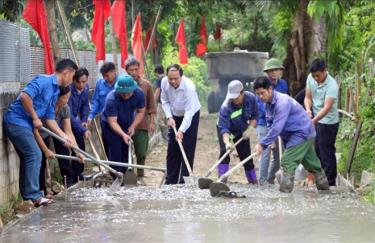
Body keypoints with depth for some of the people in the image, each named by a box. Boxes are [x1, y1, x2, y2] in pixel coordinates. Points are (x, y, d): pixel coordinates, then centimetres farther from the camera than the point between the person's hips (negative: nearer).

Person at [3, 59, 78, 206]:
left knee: (27, 157, 13)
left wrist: (64, 136, 11)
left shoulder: (54, 92, 16)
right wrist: (35, 118, -17)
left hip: (24, 125, 10)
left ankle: (26, 197, 18)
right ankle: (33, 196, -9)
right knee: (34, 155, -11)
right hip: (17, 121, -10)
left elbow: (50, 119, 19)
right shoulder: (44, 81, -14)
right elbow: (24, 96, -27)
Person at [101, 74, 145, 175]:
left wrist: (132, 126, -19)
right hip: (110, 125, -5)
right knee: (115, 152, -11)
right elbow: (112, 122, -35)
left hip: (127, 125, 5)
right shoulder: (111, 99, -36)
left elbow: (141, 112, -7)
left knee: (126, 151, 6)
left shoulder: (139, 94, -22)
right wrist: (123, 135, -49)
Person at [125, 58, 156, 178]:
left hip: (142, 124, 1)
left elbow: (151, 106, 6)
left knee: (141, 153, 4)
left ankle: (140, 175, 18)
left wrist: (152, 122, 3)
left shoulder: (146, 85, 2)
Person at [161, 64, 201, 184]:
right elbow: (165, 101, -1)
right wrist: (169, 117, -14)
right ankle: (170, 181, 13)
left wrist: (181, 130, -43)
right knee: (172, 150, 6)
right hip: (175, 117, 5)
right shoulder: (164, 82, -18)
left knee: (187, 150, -9)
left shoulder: (189, 86, -34)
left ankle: (184, 181, -5)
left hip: (191, 116, -5)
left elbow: (189, 111, -36)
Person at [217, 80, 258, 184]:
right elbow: (224, 128, -39)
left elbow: (254, 116, -9)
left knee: (246, 156, 3)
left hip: (242, 130, 3)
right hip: (226, 131, -3)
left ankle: (254, 181, 15)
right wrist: (227, 142, -54)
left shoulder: (251, 98, -25)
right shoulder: (225, 107, -37)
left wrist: (249, 129, -23)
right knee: (224, 152, -22)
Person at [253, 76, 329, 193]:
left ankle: (285, 191, -18)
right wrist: (271, 141, -12)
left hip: (302, 132, -10)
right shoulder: (269, 104, 3)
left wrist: (262, 144, -31)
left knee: (287, 161, -17)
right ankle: (324, 186, 31)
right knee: (312, 163, 19)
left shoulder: (282, 102, -27)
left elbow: (277, 127, -32)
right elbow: (270, 125, 7)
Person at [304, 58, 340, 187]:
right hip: (315, 119, 7)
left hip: (328, 122, -7)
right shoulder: (310, 78, -5)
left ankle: (330, 182, 6)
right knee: (316, 150, 14)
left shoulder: (332, 85, -26)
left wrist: (313, 121, -42)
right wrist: (308, 109, -19)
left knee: (327, 152, -3)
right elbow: (308, 97, 3)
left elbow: (327, 107, -32)